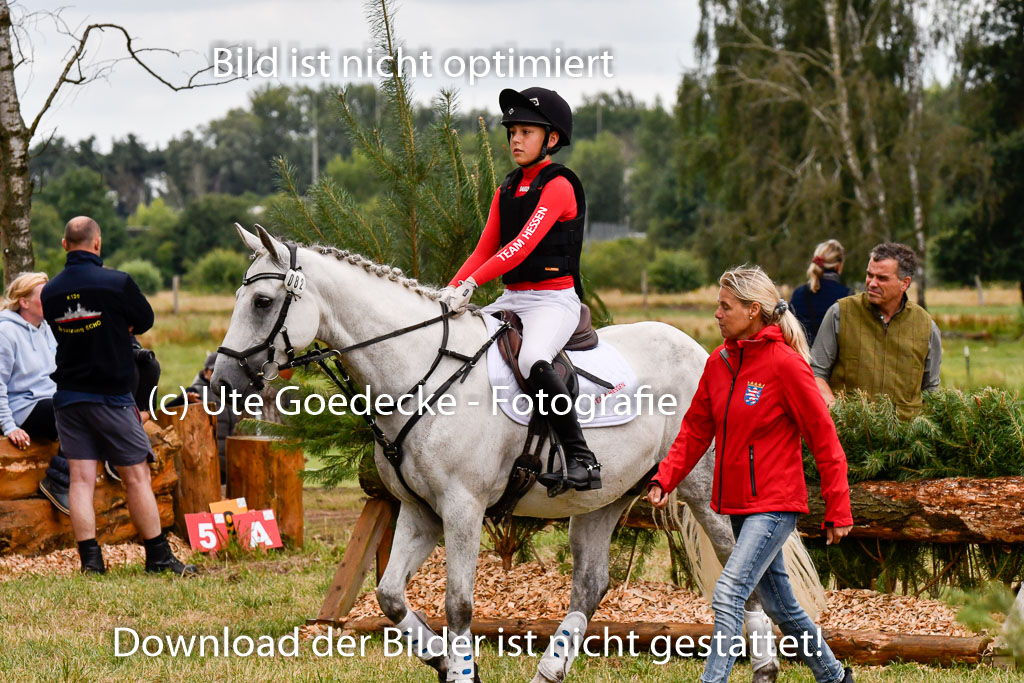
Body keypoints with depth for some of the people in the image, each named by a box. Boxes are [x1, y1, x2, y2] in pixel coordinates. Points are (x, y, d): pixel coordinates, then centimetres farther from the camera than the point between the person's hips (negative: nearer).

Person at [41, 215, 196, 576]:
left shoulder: (50, 292, 1)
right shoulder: (117, 283, -12)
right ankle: (159, 558, 9)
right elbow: (145, 320, 2)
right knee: (136, 476, 4)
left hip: (68, 396, 4)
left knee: (81, 479, 3)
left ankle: (90, 560, -2)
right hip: (111, 394, -4)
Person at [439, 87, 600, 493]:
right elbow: (484, 250, 15)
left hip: (553, 299, -9)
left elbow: (523, 245, -21)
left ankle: (581, 458, -27)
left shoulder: (558, 186, -9)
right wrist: (450, 291, -2)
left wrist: (472, 283, -29)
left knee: (533, 361, -36)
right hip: (511, 299, 9)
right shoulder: (507, 191, 16)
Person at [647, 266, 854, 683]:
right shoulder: (719, 362, 5)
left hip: (774, 504, -8)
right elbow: (696, 430, 10)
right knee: (778, 604, 17)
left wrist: (838, 511, -11)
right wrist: (665, 478, -4)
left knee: (729, 593, -19)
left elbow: (824, 440, -12)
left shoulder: (785, 363, -15)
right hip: (737, 503, 8)